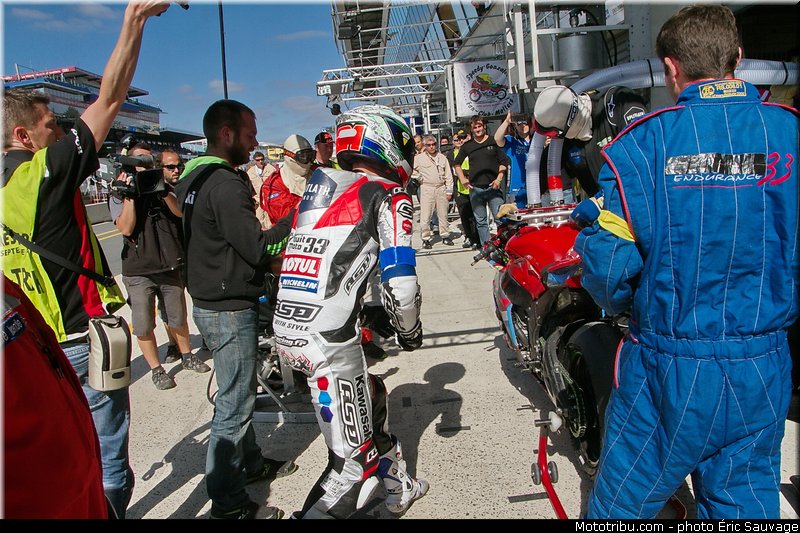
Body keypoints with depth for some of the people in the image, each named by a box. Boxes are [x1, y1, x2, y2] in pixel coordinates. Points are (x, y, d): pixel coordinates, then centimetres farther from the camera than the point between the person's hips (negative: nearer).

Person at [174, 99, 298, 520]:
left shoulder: (195, 178, 11)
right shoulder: (225, 184, -21)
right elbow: (258, 248, -24)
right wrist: (294, 218, -14)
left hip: (211, 301, 10)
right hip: (230, 310, -10)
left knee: (239, 393, 22)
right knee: (235, 404, 0)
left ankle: (251, 463, 39)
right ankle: (229, 503, 13)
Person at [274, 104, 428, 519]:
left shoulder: (319, 190, 19)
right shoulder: (388, 195, -2)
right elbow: (400, 285, -10)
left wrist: (370, 313, 27)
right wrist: (408, 330, 9)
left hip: (285, 329, 9)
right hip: (328, 340, -9)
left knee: (372, 397, 29)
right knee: (354, 462, 7)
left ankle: (399, 489, 47)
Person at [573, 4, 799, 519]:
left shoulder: (642, 142, -14)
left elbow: (607, 263, -15)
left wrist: (620, 300, 7)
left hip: (669, 370, -3)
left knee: (620, 503, 17)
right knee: (747, 504, 21)